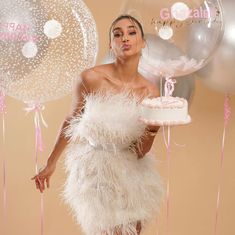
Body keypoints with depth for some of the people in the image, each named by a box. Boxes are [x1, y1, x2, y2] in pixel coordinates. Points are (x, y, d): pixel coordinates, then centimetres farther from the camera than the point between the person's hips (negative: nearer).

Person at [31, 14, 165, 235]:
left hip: (130, 170, 3)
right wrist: (51, 163, 6)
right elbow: (71, 120, -2)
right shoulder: (91, 78, -18)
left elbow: (140, 152, -4)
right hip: (95, 168, -3)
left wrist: (152, 130, -24)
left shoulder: (150, 92, -11)